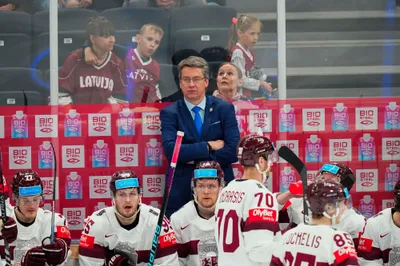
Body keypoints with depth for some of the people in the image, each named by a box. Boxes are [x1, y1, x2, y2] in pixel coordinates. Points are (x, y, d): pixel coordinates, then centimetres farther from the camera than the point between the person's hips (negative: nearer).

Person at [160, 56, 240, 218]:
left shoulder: (224, 109, 5)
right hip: (182, 190, -1)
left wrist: (196, 160, -10)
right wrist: (208, 146, -11)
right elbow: (170, 150, -12)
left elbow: (233, 150, -5)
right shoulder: (169, 113, 3)